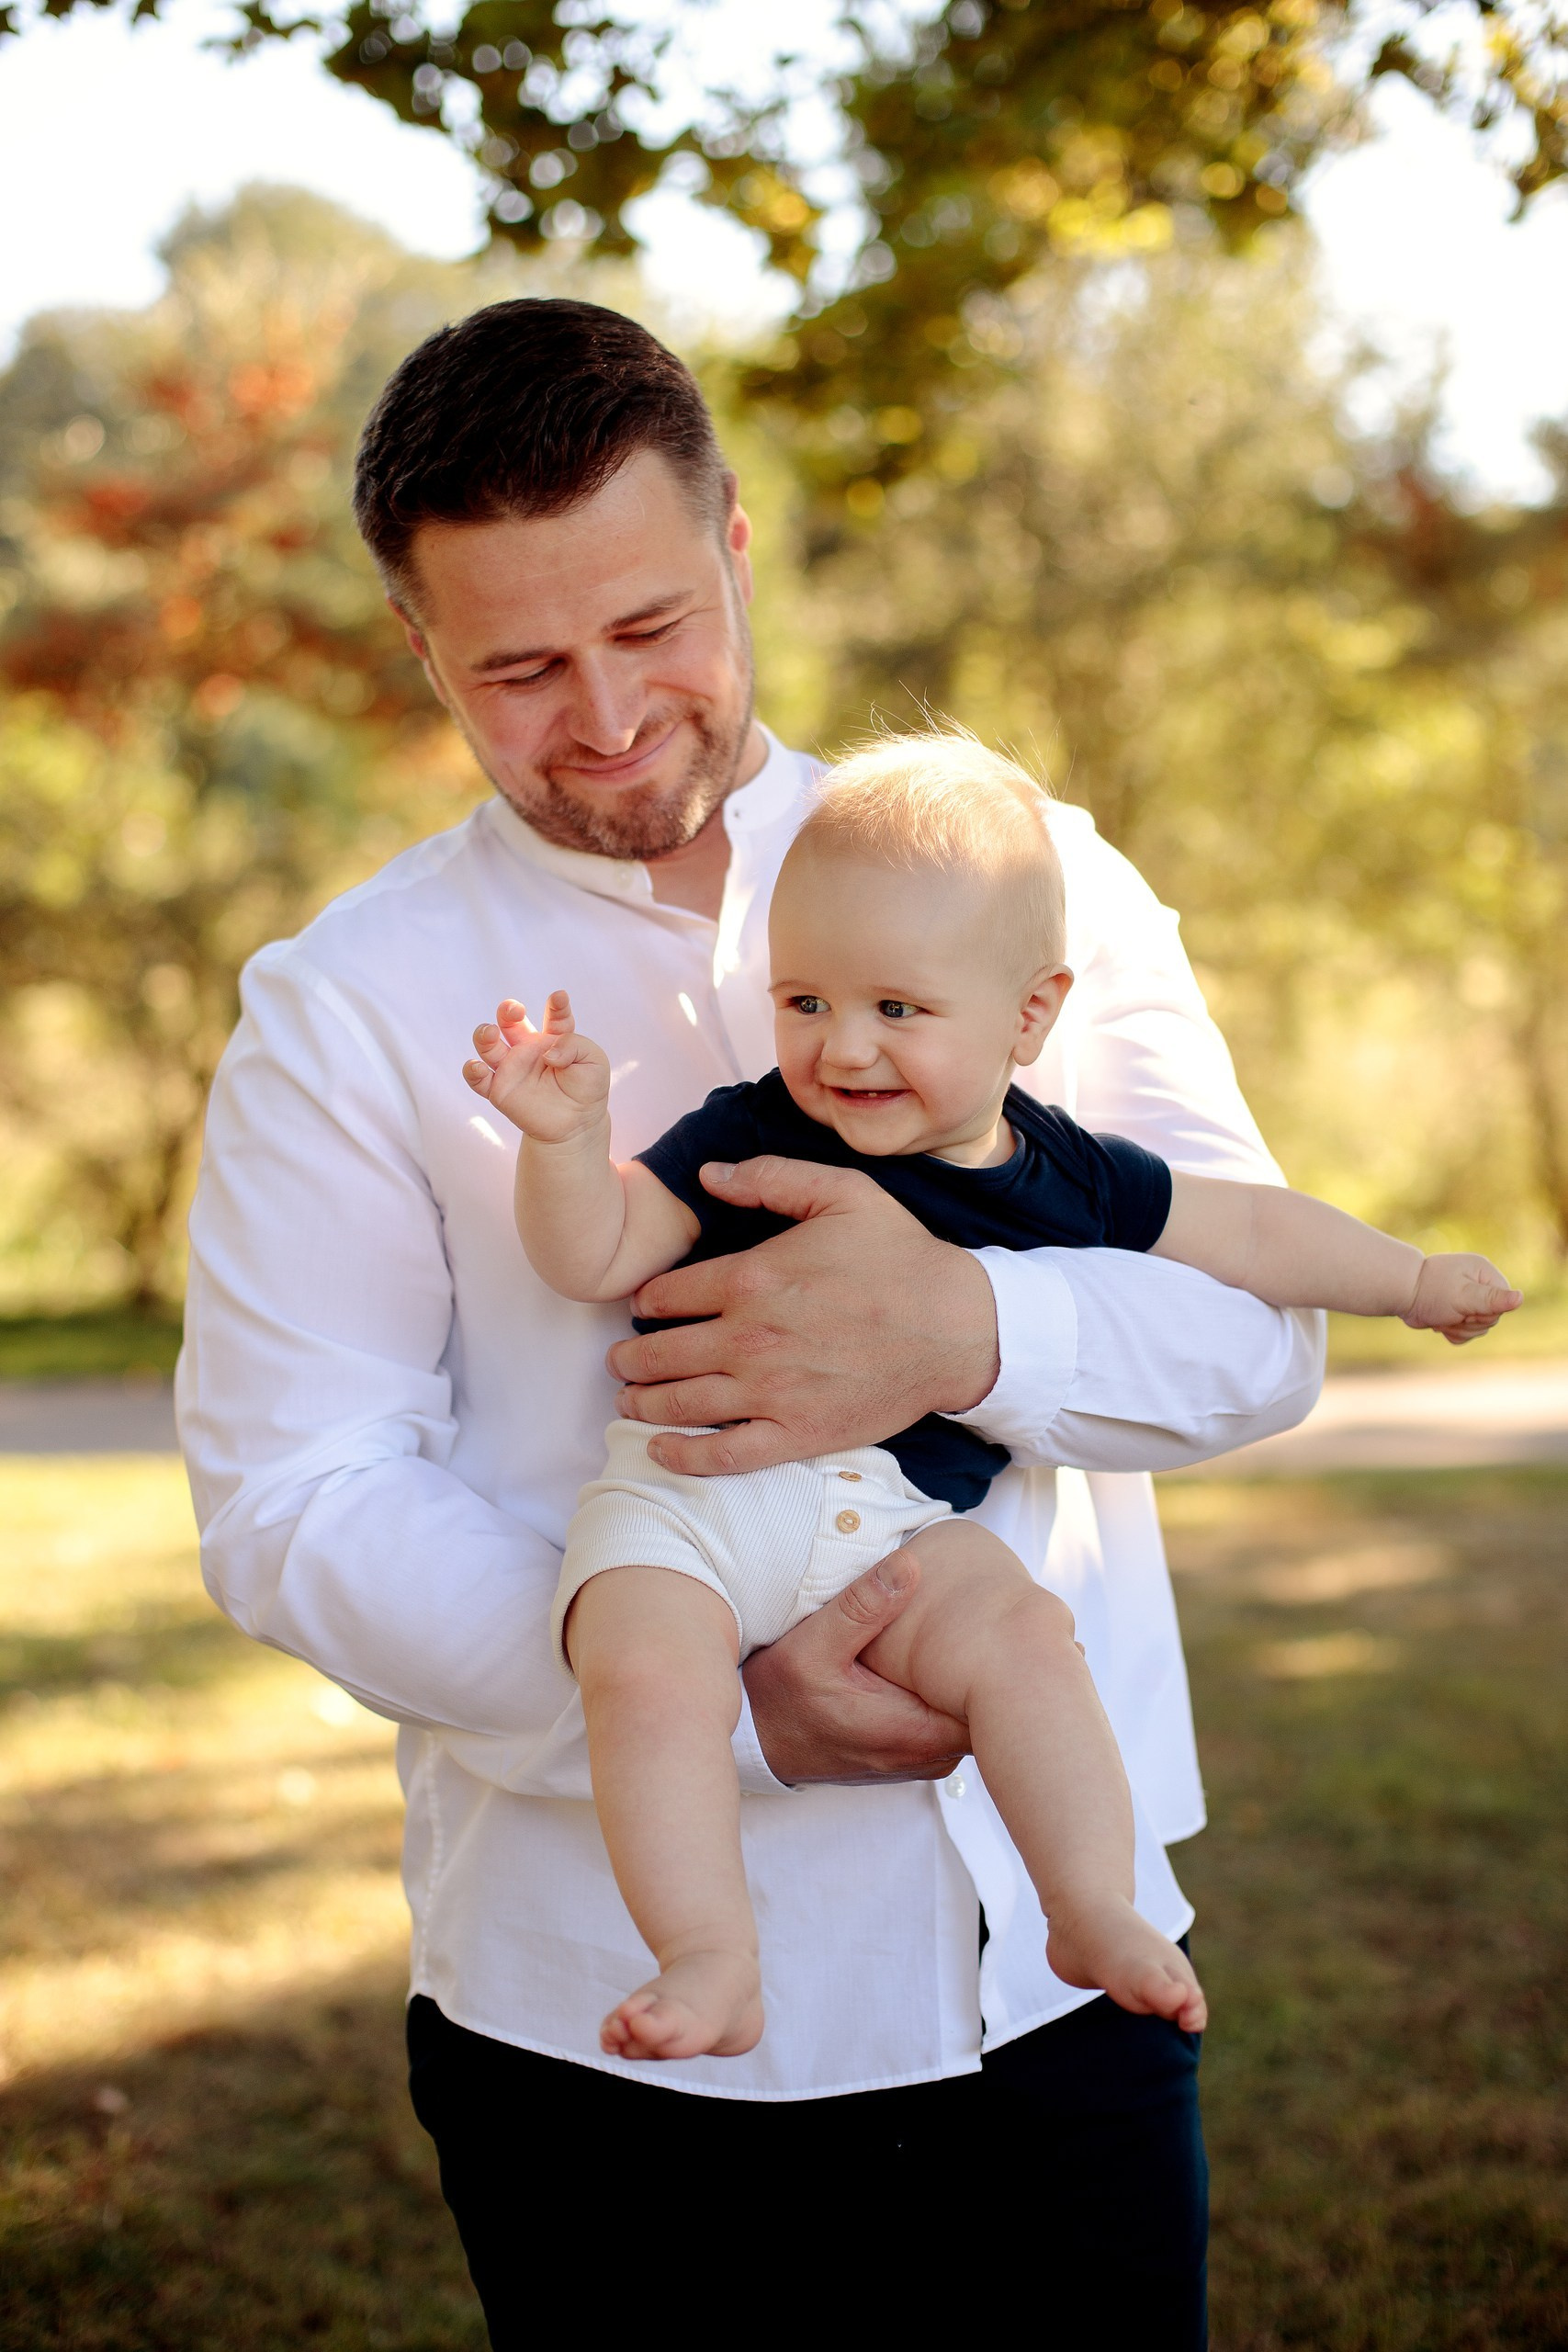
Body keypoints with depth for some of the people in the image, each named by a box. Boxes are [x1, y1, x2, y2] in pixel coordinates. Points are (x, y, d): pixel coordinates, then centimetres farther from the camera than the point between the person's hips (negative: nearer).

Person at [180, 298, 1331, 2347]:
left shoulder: (1036, 880, 2)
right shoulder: (345, 1010, -3)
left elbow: (1258, 1321, -3)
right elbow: (292, 1504, -9)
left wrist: (966, 1332, -24)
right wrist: (721, 1698, -22)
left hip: (1057, 1967, 2)